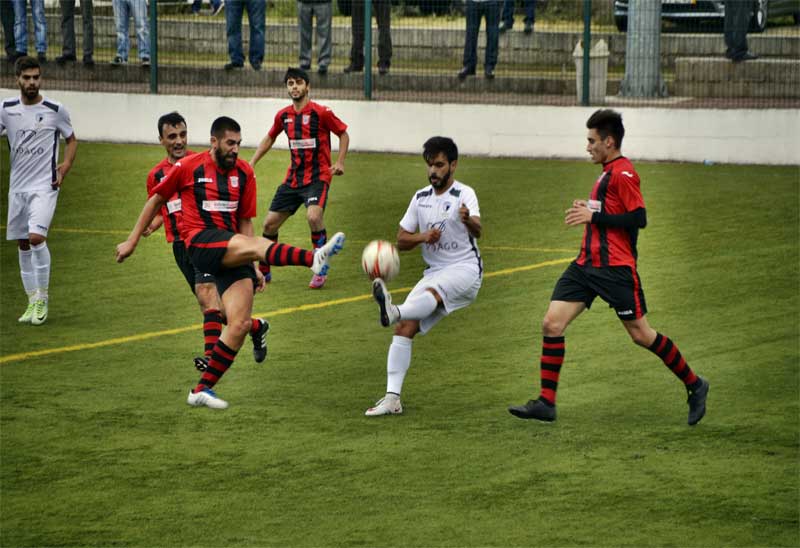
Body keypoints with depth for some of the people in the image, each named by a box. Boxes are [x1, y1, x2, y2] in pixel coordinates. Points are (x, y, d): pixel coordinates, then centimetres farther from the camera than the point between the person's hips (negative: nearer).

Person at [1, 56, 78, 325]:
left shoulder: (55, 110, -3)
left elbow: (71, 140, 10)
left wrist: (65, 167, -4)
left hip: (45, 185, -4)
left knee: (36, 237, -20)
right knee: (22, 243, 7)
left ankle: (42, 298, -8)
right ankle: (33, 301, 17)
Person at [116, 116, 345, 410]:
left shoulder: (244, 172, 13)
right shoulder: (187, 167, 2)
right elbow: (156, 201, 14)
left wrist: (253, 267, 13)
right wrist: (132, 241, 16)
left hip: (232, 253, 5)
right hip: (200, 242, -5)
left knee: (240, 324, -10)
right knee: (255, 244, -34)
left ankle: (202, 389, 0)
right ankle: (314, 259, -61)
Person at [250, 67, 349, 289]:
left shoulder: (321, 113, -9)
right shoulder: (283, 115, 6)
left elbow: (343, 134, 3)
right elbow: (269, 138, 24)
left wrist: (340, 162, -8)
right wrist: (251, 163, 17)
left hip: (317, 177, -6)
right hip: (292, 178, 6)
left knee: (313, 216, -30)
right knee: (270, 223, 4)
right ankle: (263, 271, 24)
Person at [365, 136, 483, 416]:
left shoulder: (464, 194, -7)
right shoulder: (420, 198, 11)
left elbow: (477, 230, -27)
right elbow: (401, 240, 14)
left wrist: (468, 220, -52)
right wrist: (423, 237, -8)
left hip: (465, 269, -6)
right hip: (435, 273, 6)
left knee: (432, 293, -37)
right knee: (405, 328, -10)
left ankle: (393, 312, -68)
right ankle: (392, 398, -12)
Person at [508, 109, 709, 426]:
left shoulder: (623, 173, -13)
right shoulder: (608, 172, 17)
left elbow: (638, 218, -20)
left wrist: (594, 216, -18)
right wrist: (588, 211, 12)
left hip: (615, 268, -9)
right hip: (587, 265, 9)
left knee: (640, 334, -1)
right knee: (552, 324, -3)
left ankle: (694, 386, 16)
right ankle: (546, 403, -1)